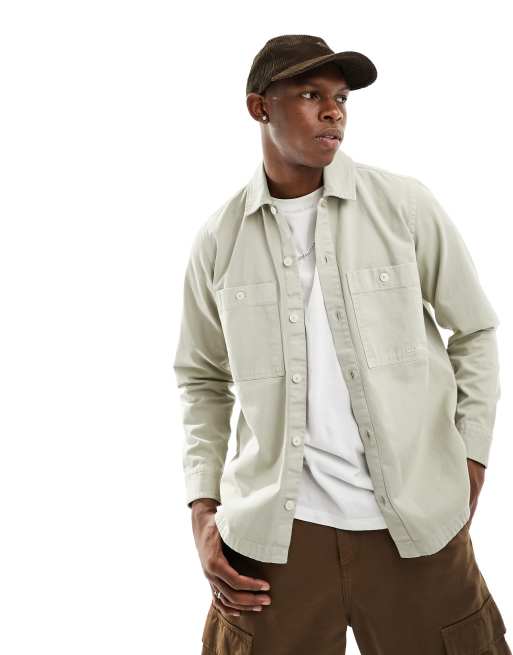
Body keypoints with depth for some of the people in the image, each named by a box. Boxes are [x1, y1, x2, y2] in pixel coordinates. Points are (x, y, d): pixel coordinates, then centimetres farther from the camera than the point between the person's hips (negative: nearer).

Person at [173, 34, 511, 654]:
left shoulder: (405, 205, -2)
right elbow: (202, 378, 10)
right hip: (275, 528, 1)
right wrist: (203, 507, 2)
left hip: (417, 522, 0)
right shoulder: (219, 238, 1)